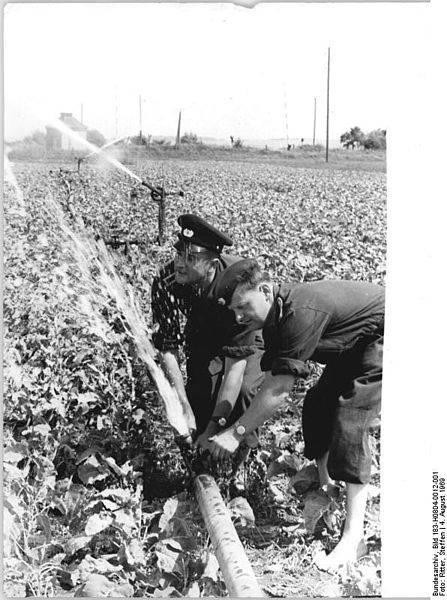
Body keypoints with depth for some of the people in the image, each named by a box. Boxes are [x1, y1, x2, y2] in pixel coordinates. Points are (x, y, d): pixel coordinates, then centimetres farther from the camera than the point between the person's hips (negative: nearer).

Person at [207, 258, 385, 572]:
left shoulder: (302, 313, -34)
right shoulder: (276, 316, -5)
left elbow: (280, 390, -34)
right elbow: (270, 379, -1)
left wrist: (237, 432, -29)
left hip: (379, 343, -10)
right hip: (353, 349, 10)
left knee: (350, 423, -18)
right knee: (318, 405, 10)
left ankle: (353, 537, -17)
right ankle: (324, 487, 29)